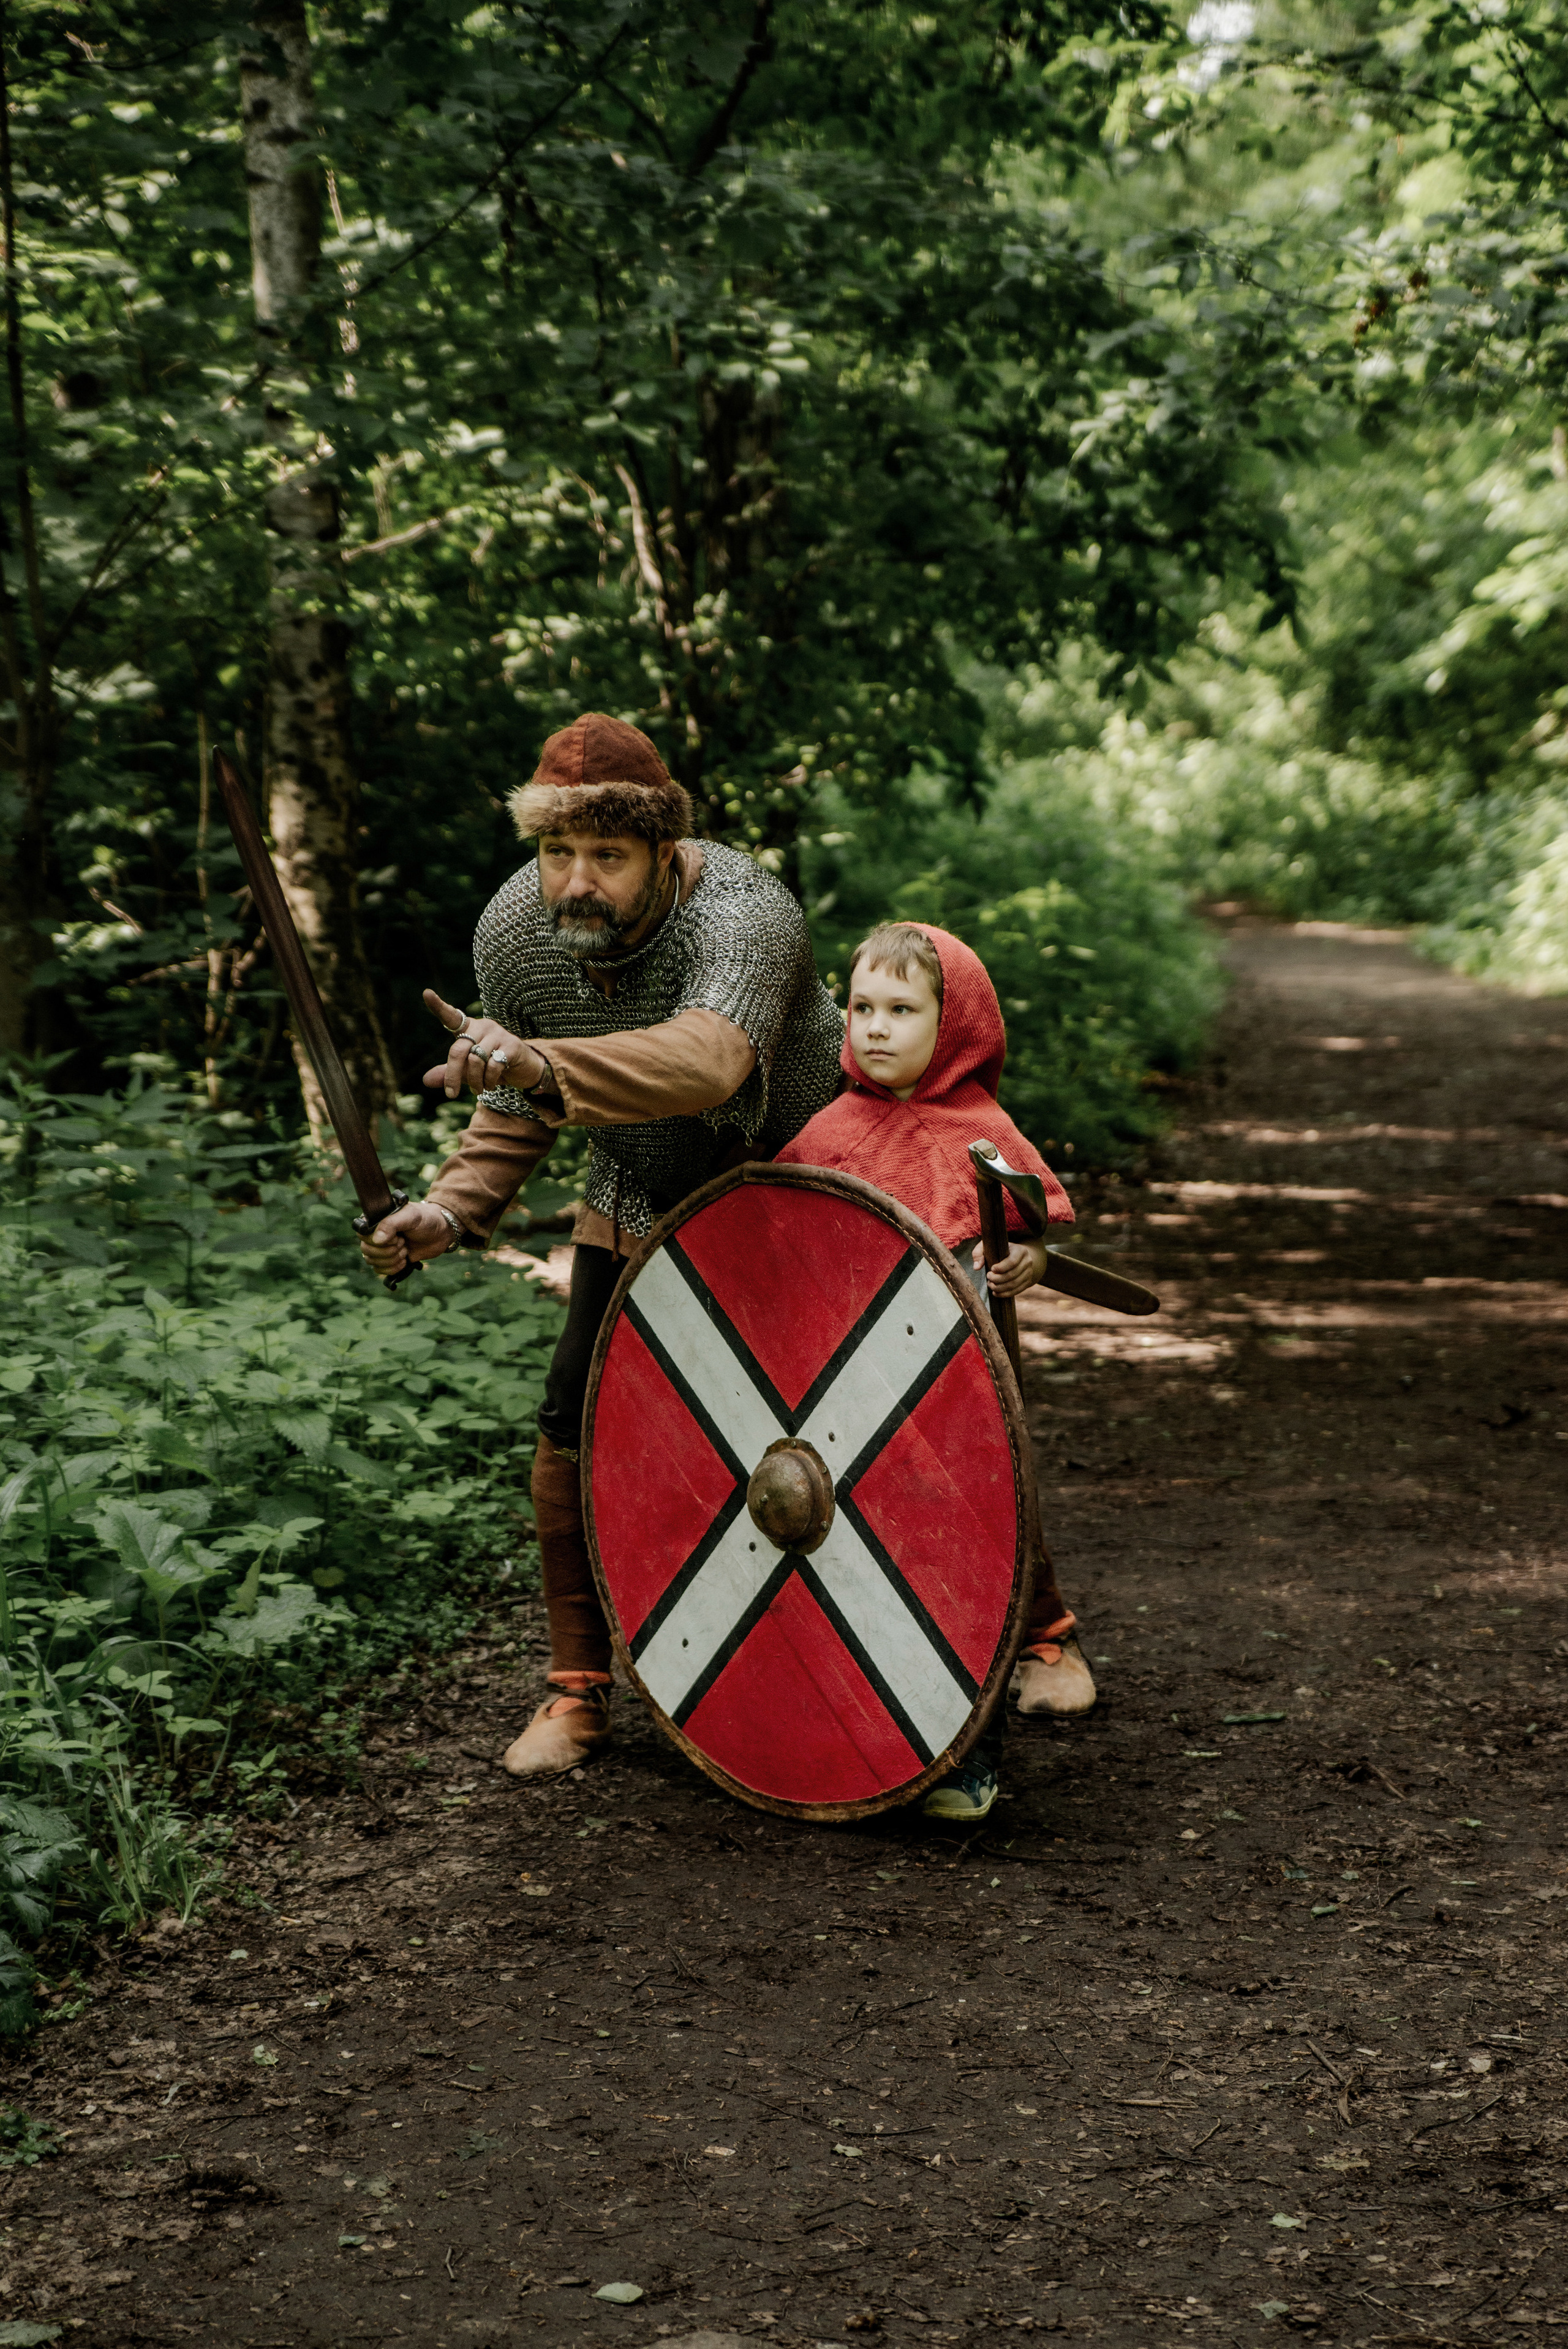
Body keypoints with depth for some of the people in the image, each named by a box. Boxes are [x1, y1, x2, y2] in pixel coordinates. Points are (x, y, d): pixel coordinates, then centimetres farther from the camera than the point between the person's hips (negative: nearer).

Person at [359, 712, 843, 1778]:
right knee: (580, 1428, -7)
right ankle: (580, 1688, 7)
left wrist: (544, 1065, -76)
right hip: (643, 1205, 4)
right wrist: (457, 1206, -21)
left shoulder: (743, 917, -39)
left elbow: (706, 1060, -61)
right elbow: (518, 1109, -3)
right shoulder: (514, 932, -18)